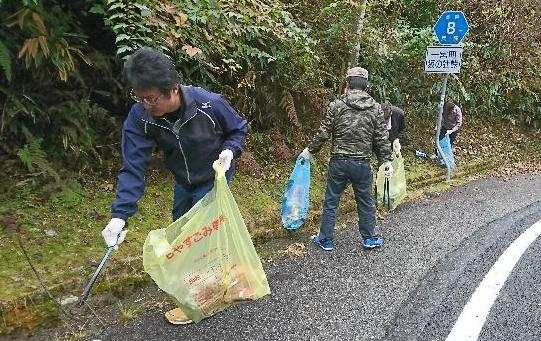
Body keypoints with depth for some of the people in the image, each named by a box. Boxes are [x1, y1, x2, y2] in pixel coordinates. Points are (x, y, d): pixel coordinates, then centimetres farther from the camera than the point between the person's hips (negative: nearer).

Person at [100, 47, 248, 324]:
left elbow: (238, 129, -11)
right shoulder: (139, 117, -24)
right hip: (183, 182, 5)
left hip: (213, 180, -4)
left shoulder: (210, 104, -31)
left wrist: (229, 150, -32)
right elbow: (133, 167, -26)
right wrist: (120, 215, -35)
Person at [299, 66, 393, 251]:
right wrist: (386, 161, 10)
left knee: (331, 201, 10)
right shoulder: (376, 108, 0)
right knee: (365, 202, 16)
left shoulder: (336, 105, -6)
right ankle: (369, 238, 29)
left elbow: (323, 133, -4)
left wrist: (309, 150, 9)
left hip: (338, 162, -1)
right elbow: (382, 138, 1)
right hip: (362, 164, 2)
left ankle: (325, 239, 19)